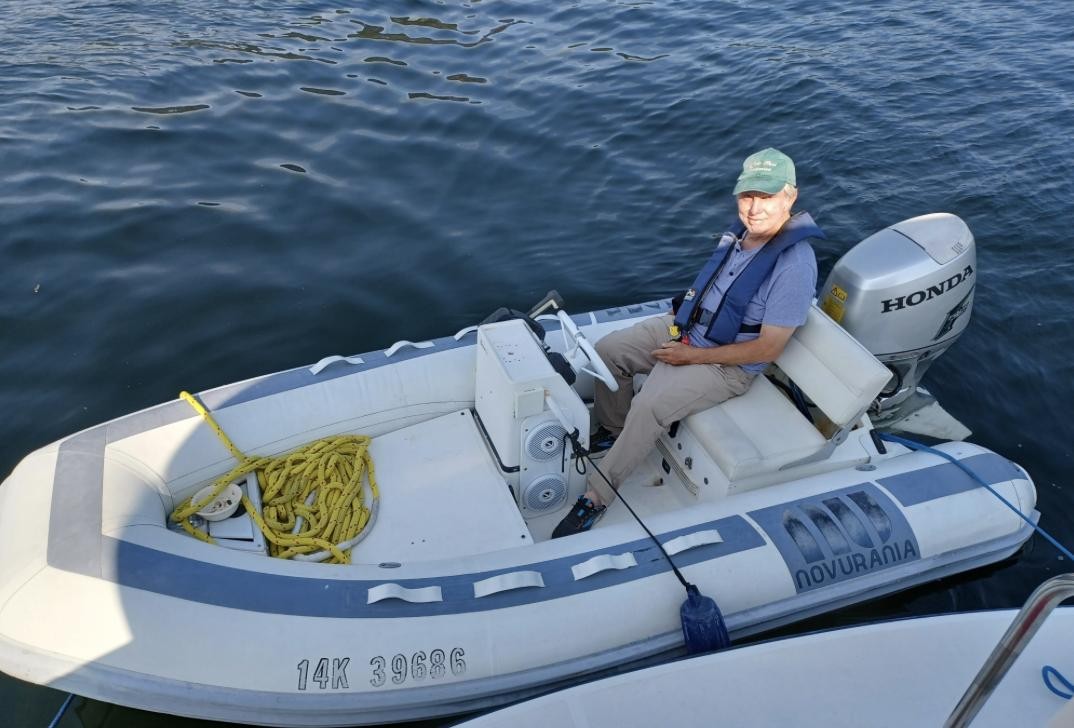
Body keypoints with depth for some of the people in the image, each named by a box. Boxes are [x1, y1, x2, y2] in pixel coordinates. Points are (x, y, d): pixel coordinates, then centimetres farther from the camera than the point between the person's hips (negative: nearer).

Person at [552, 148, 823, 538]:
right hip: (688, 329, 8)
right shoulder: (745, 228, -3)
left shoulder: (794, 264, -27)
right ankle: (613, 430, 26)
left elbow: (768, 348, -24)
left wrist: (693, 355, -19)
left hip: (727, 365, -8)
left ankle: (595, 497, -12)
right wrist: (683, 319, 2)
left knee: (649, 406, -26)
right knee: (608, 349, 3)